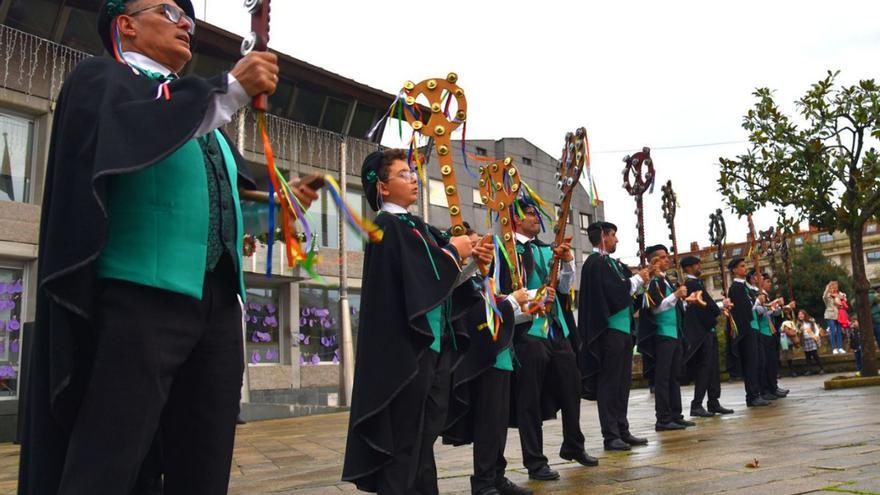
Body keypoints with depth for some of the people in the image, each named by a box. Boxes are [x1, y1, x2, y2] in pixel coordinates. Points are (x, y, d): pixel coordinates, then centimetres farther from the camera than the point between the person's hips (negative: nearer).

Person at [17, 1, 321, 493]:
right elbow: (125, 131, -15)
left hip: (220, 299, 7)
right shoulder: (102, 77, 7)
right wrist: (231, 89, -15)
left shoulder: (200, 102, 27)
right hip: (143, 293, -6)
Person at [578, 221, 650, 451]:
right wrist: (638, 279, -6)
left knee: (622, 382, 12)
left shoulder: (612, 262, 16)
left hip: (623, 328, 9)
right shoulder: (595, 263, -12)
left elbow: (627, 285, 15)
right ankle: (610, 436, 2)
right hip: (609, 330, -9)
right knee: (609, 383, -4)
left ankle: (622, 431, 20)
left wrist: (640, 277, -3)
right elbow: (616, 292, -19)